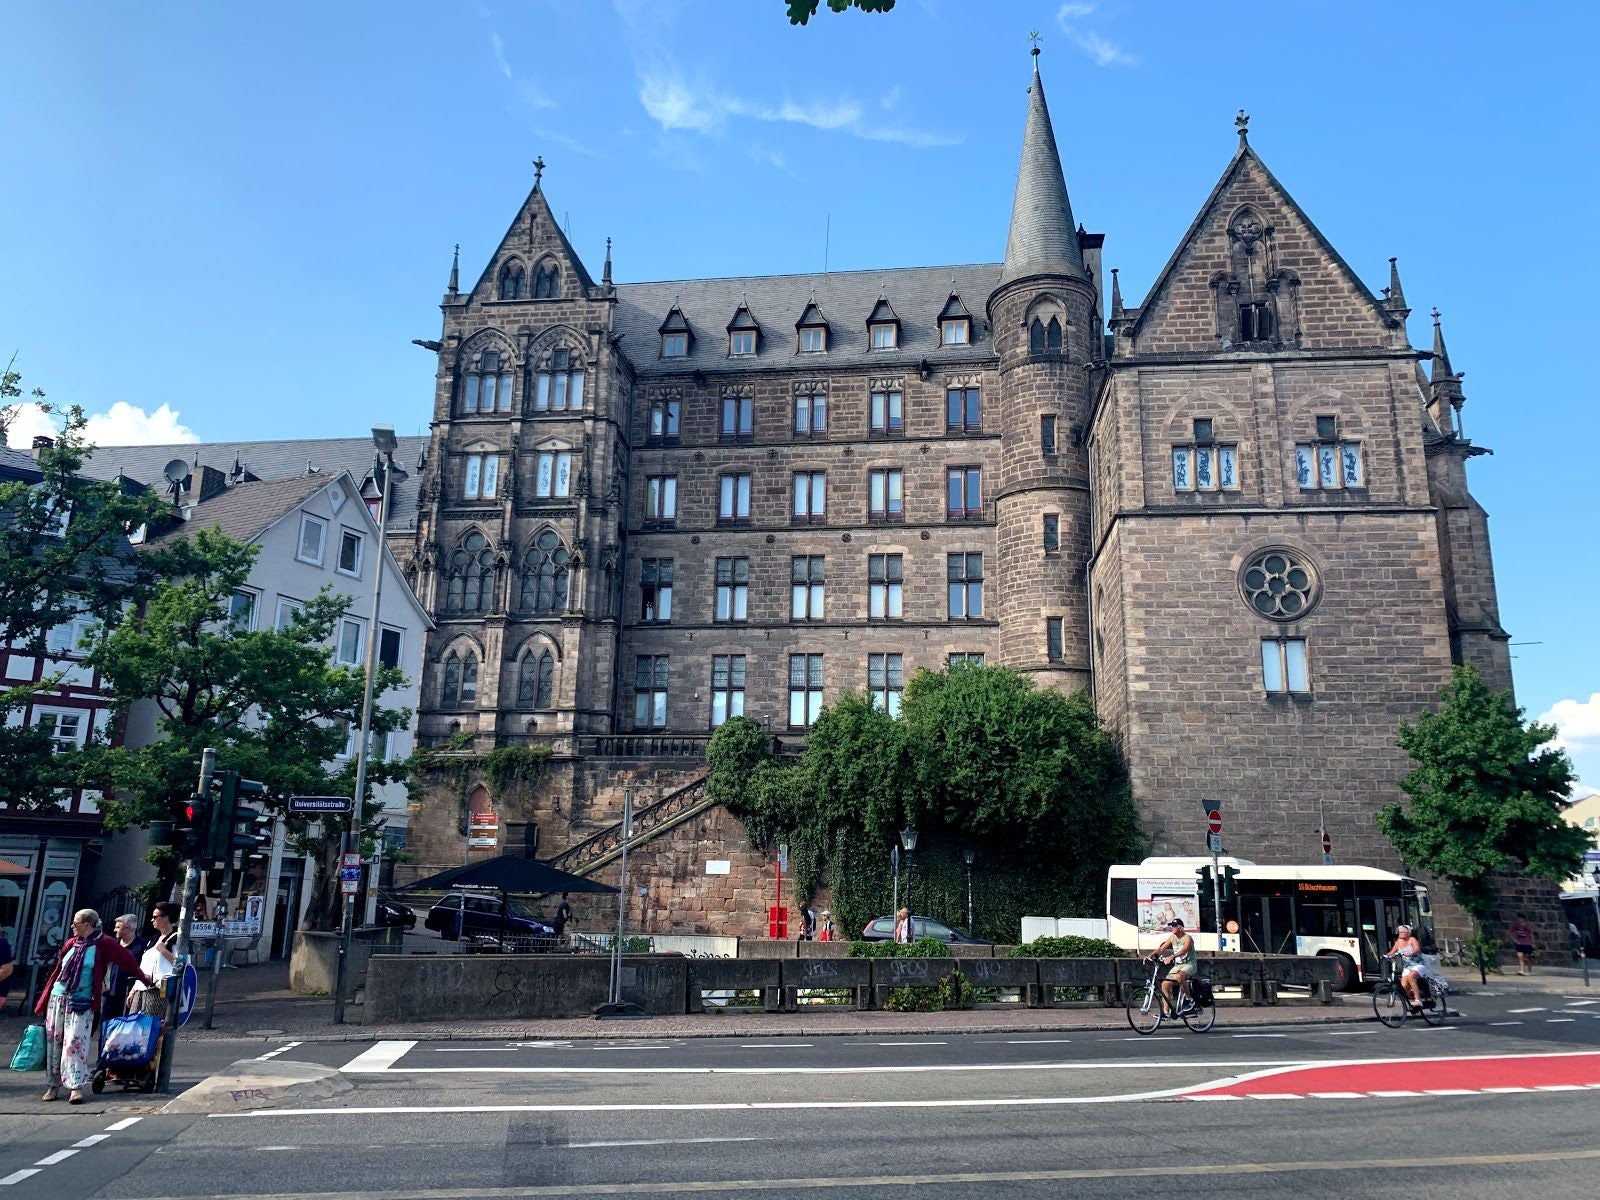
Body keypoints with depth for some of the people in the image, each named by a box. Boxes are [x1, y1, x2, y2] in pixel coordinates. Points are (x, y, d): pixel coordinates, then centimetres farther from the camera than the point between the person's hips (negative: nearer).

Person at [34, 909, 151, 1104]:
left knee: (75, 1042, -10)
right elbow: (57, 971, 11)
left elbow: (127, 961, -5)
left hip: (82, 1002, -5)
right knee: (53, 1041, 8)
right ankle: (53, 1085, 19)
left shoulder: (104, 943, -8)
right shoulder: (71, 943, 7)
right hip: (58, 998, 5)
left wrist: (144, 979, -1)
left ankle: (77, 1087, -8)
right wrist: (43, 1002, 12)